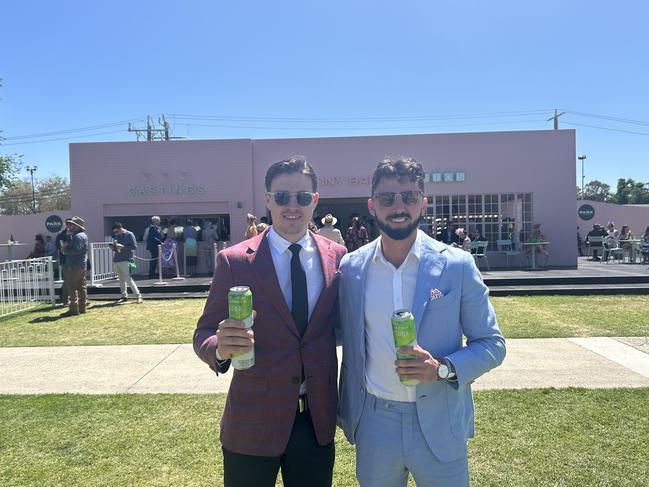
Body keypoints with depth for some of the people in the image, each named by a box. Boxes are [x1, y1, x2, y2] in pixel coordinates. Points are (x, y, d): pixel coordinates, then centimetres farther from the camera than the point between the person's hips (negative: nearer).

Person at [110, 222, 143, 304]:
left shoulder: (129, 235, -4)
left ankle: (139, 296, -9)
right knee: (121, 279, 9)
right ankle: (124, 296, 18)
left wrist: (122, 247, -17)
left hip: (126, 260, -7)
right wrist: (113, 247, 2)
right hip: (116, 260, 7)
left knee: (128, 279, -12)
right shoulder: (117, 236, 16)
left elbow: (135, 247, -9)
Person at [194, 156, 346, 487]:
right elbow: (204, 333, -7)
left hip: (319, 419, 3)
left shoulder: (337, 257, -2)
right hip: (253, 421, -2)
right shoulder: (235, 261, -10)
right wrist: (220, 347, -29)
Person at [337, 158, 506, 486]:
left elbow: (492, 344, -3)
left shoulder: (457, 266, -8)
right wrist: (347, 413, 6)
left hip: (439, 425, -1)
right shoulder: (351, 268, -2)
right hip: (373, 422, 2)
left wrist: (443, 368, -20)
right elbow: (349, 342, 7)